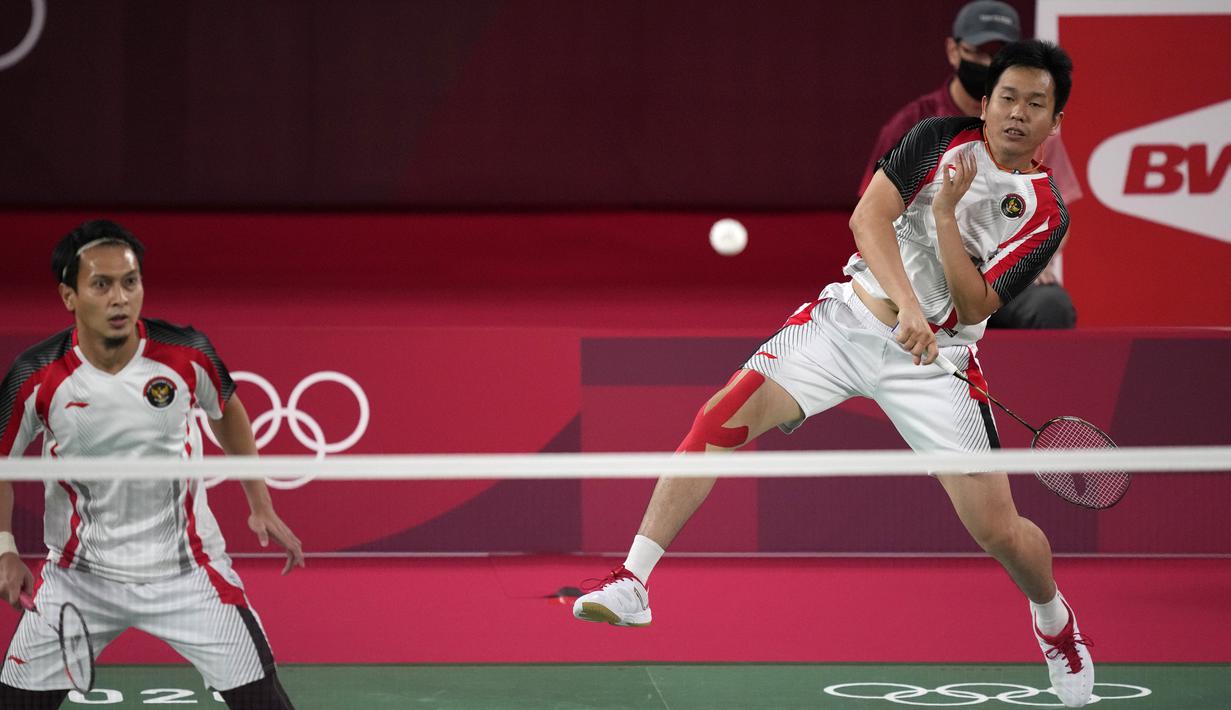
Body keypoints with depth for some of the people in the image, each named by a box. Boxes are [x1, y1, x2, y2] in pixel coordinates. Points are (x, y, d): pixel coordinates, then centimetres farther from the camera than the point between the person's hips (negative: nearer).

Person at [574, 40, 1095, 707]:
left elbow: (974, 308, -12)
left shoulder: (1045, 214, -4)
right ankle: (631, 582, -15)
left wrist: (945, 214, -21)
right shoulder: (940, 138, -1)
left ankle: (1055, 621, 29)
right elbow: (869, 217, -12)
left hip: (933, 359, -1)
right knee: (723, 418, -19)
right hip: (847, 319, 1)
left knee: (999, 530, -6)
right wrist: (906, 305, -26)